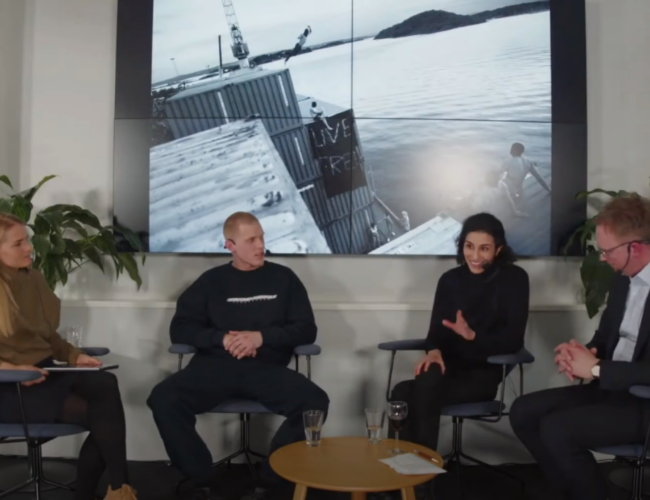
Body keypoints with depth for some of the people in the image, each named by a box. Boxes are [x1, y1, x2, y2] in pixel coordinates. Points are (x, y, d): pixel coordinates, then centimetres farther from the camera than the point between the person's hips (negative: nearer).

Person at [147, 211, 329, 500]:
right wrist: (221, 338, -10)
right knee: (163, 399, -25)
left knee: (315, 402, -27)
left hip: (267, 368, 0)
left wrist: (262, 336, -10)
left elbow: (306, 330, 7)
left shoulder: (283, 278, 11)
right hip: (215, 366, 1)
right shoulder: (211, 281, 14)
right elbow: (180, 329, 9)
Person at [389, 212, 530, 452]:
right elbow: (437, 329, 5)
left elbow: (513, 339, -9)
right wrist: (434, 351, -20)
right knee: (403, 392, -30)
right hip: (450, 369, 4)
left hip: (483, 374, -3)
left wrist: (473, 336, -27)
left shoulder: (514, 279, -2)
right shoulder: (450, 279, 9)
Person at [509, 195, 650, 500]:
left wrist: (596, 368, -20)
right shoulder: (623, 280, 7)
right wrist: (582, 354, -6)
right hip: (610, 387, 8)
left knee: (556, 429, -24)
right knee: (524, 412, -2)